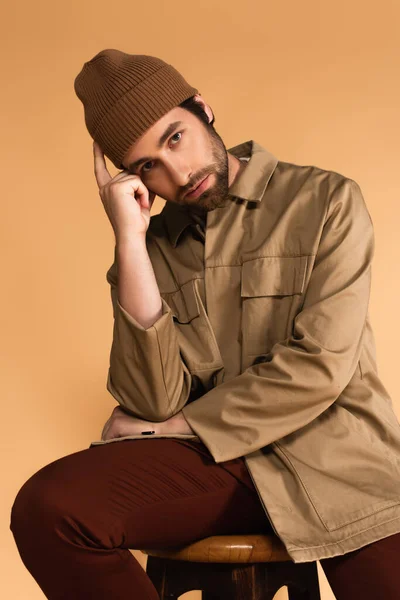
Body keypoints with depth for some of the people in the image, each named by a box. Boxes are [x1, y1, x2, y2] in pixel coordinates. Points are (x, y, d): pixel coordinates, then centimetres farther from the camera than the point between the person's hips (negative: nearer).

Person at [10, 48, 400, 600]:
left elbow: (320, 366, -9)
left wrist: (179, 426, -3)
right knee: (46, 508, -20)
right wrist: (130, 240, -10)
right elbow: (156, 403, -7)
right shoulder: (153, 247, 6)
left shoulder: (326, 201, 0)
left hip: (334, 448, -2)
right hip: (211, 458, 3)